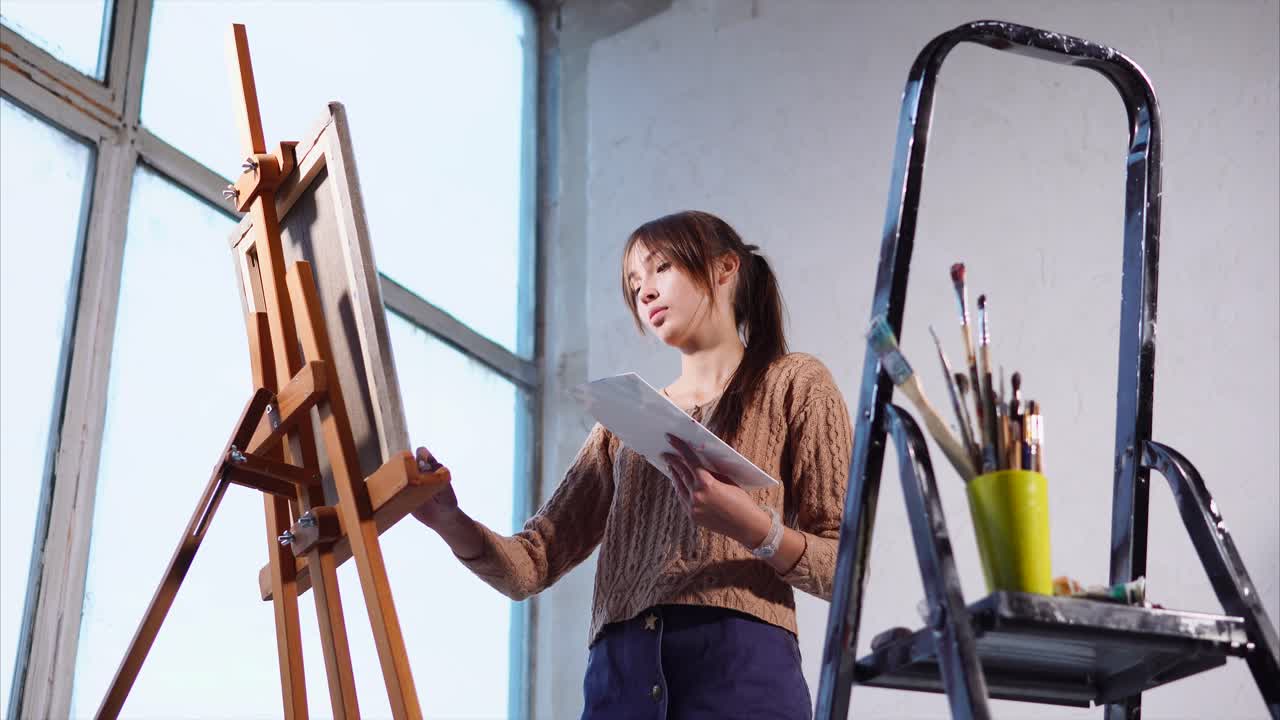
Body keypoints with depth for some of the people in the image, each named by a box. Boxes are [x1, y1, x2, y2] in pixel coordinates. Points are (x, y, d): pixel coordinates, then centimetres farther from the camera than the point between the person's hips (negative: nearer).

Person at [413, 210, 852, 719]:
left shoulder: (793, 383, 9)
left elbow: (846, 567, 1)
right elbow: (531, 567, 15)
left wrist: (755, 529, -16)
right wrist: (453, 525, -3)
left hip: (741, 665, -4)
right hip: (619, 675, 4)